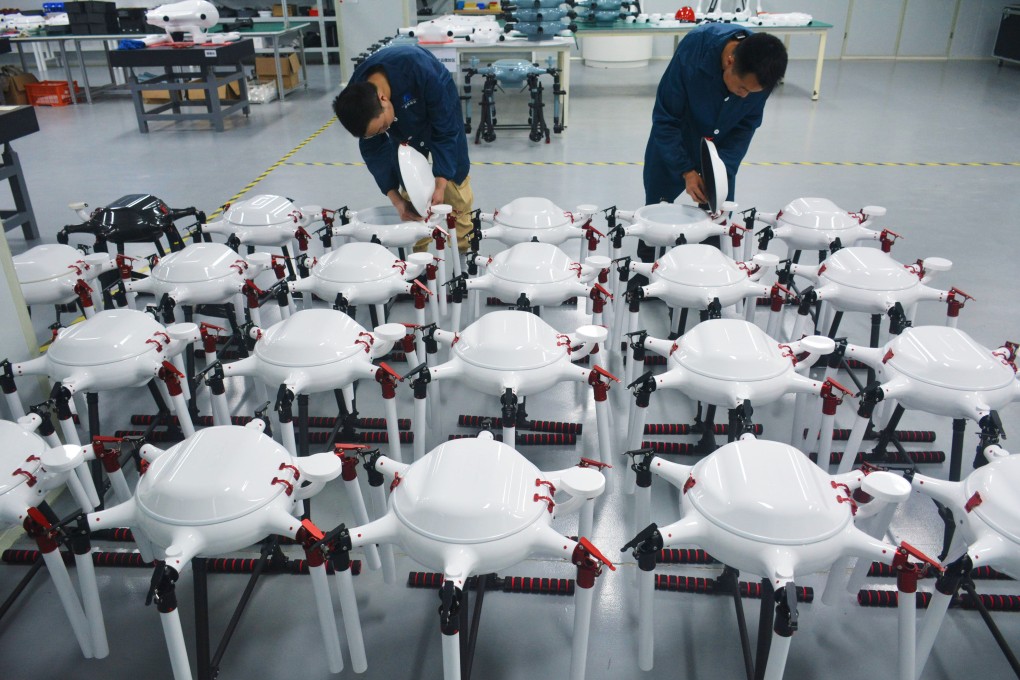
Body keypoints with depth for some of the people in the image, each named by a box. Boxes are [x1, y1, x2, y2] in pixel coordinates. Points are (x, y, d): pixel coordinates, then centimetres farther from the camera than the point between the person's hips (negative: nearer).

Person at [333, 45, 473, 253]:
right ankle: (418, 251, 13)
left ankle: (465, 249, 10)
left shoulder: (419, 70, -44)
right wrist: (395, 198, -23)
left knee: (454, 179, -2)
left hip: (441, 109, -3)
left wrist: (440, 184, -34)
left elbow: (446, 130, -33)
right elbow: (373, 150, -17)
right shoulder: (357, 100, -31)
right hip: (404, 121, 3)